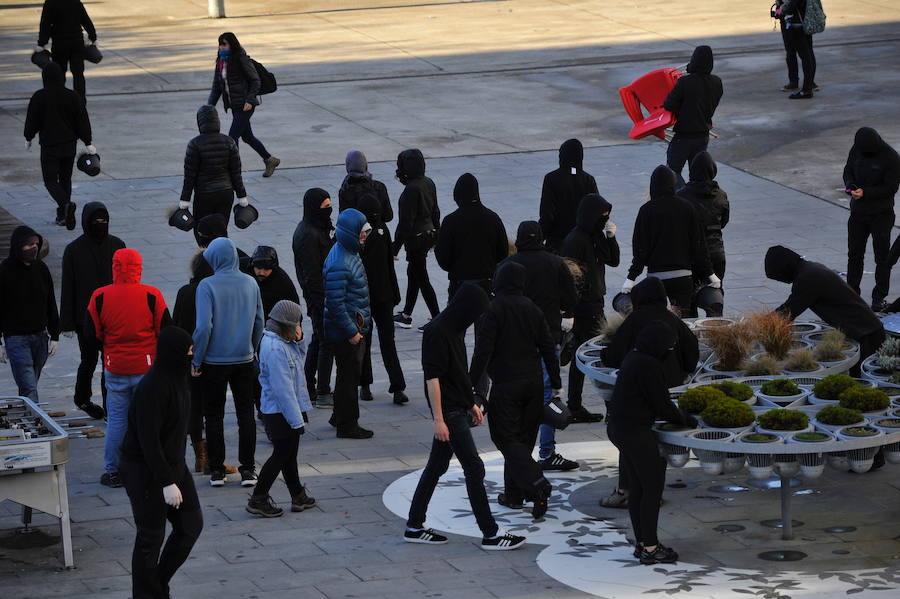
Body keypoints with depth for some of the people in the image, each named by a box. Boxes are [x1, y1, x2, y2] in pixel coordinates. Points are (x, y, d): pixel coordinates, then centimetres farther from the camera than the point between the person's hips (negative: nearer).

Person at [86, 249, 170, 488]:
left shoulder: (100, 297, -6)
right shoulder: (152, 295, -9)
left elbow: (91, 333, 0)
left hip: (115, 368, 1)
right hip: (147, 367, -1)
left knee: (116, 420, 9)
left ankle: (113, 471, 12)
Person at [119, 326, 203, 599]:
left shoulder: (177, 378, 4)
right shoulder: (153, 387, -25)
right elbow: (149, 440, -25)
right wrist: (166, 483, -24)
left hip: (173, 464, 9)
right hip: (145, 471, -9)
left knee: (191, 525, 12)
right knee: (151, 537, 1)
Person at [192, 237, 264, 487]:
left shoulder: (207, 285, -15)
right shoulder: (250, 283, 0)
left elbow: (204, 326, -19)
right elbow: (259, 322, 6)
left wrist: (196, 360, -8)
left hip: (214, 362, -3)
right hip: (244, 361, 3)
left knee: (214, 415, 8)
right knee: (246, 413, 10)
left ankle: (216, 470, 11)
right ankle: (248, 469, 11)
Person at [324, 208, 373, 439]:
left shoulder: (350, 253, 9)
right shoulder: (339, 264, -25)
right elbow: (335, 303, -25)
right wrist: (351, 331, -21)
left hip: (355, 328, 10)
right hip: (344, 332, -10)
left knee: (350, 374, 19)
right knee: (349, 376, 0)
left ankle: (340, 417, 32)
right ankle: (347, 425, 9)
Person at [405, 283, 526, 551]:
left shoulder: (454, 329, 12)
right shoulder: (437, 332, -19)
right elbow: (432, 377, -20)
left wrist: (472, 404, 25)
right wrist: (439, 419, -21)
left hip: (457, 409, 10)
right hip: (448, 412, -10)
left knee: (437, 466, 14)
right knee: (474, 468, -7)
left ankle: (414, 526, 21)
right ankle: (490, 534, -3)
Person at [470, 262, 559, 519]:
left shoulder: (494, 310, -9)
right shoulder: (532, 309, 9)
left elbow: (483, 350, -15)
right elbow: (548, 347, 10)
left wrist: (472, 383, -10)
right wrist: (556, 384, 16)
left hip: (506, 385, -6)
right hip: (534, 382, 6)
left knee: (507, 439, -3)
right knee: (524, 437, 15)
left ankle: (537, 484, -22)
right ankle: (514, 493, 20)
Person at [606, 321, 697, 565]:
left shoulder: (634, 358, 12)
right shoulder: (648, 365, -18)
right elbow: (662, 405, -13)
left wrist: (681, 416, 13)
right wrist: (686, 420, 3)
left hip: (619, 428, 10)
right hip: (636, 432, -10)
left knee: (637, 486, 16)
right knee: (653, 486, -3)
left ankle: (641, 542, 23)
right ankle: (650, 548, -1)